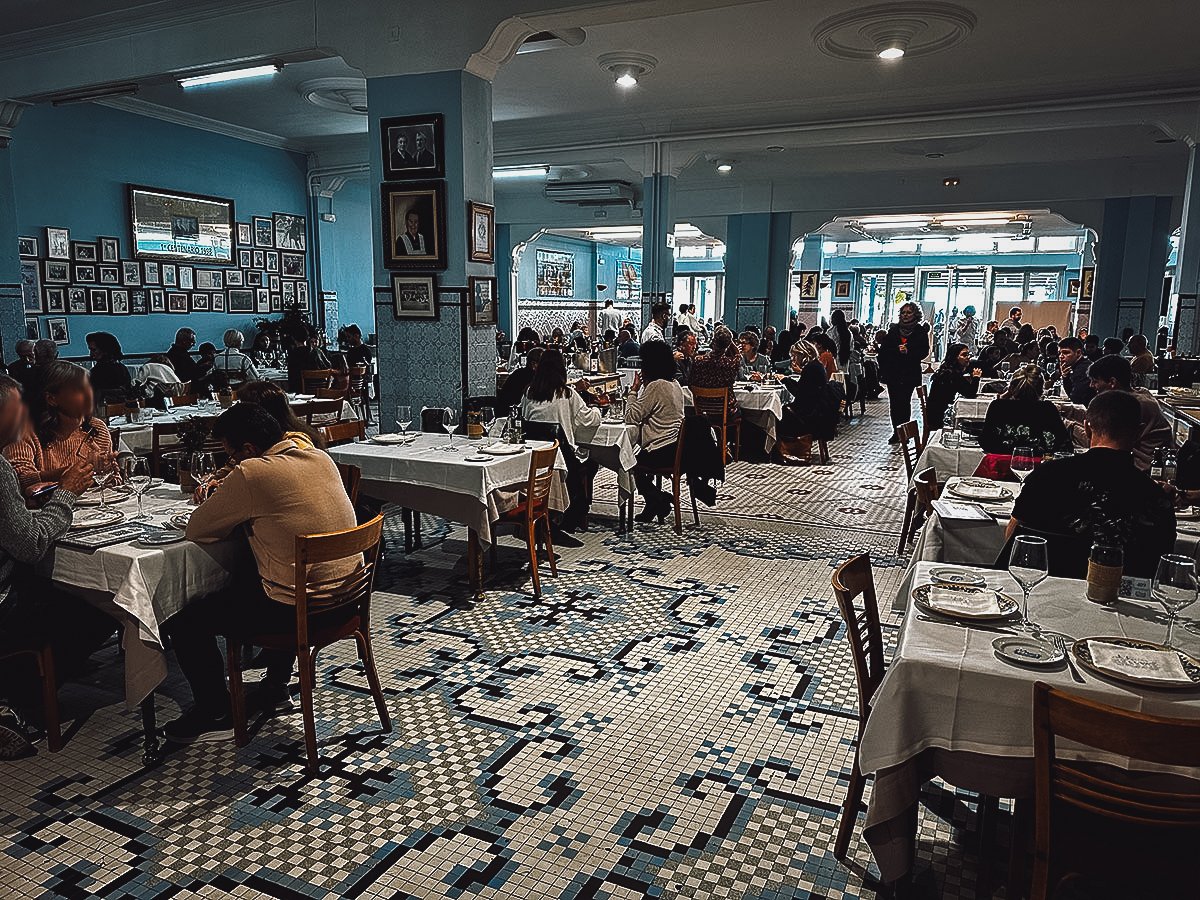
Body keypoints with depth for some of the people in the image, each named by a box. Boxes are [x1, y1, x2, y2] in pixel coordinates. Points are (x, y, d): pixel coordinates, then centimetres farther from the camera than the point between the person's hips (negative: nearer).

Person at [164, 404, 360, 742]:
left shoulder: (251, 474, -19)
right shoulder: (321, 458, 4)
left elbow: (196, 530, -9)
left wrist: (230, 516, 10)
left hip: (299, 608, -8)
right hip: (346, 591, 9)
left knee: (184, 623, 7)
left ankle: (216, 714, 22)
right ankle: (275, 687, 44)